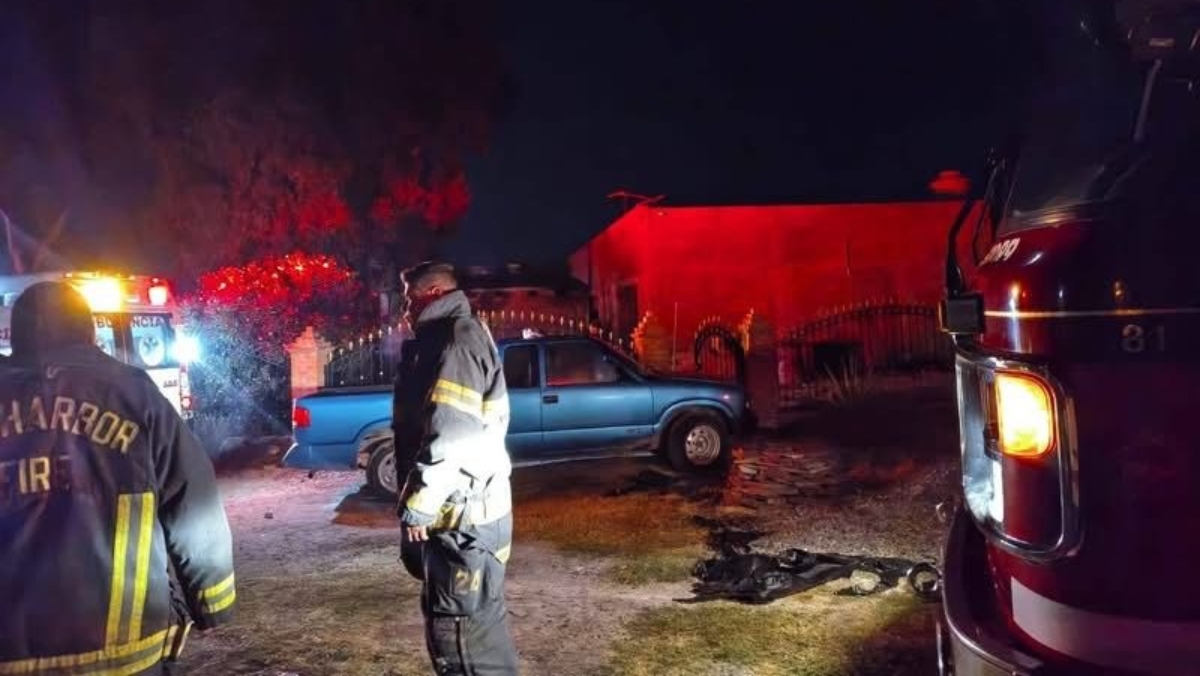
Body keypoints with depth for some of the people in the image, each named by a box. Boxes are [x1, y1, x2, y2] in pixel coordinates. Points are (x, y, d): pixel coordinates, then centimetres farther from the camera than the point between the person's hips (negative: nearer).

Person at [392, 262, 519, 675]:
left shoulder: (457, 339, -14)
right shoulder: (447, 338, 19)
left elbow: (450, 434, -23)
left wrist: (418, 504, -18)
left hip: (462, 515, -10)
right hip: (464, 510, 10)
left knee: (461, 626, -5)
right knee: (479, 618, 20)